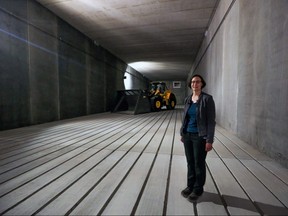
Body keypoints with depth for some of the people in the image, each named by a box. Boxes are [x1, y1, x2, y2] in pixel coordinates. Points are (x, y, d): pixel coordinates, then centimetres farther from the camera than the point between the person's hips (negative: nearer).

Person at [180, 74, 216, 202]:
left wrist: (209, 140, -16)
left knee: (199, 164, 10)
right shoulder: (187, 99, 6)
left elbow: (211, 121, -13)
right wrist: (182, 133, 12)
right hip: (187, 135, 5)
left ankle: (198, 189, 30)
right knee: (190, 162, 16)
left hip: (200, 136, -5)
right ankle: (190, 186, 35)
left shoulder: (207, 99, -11)